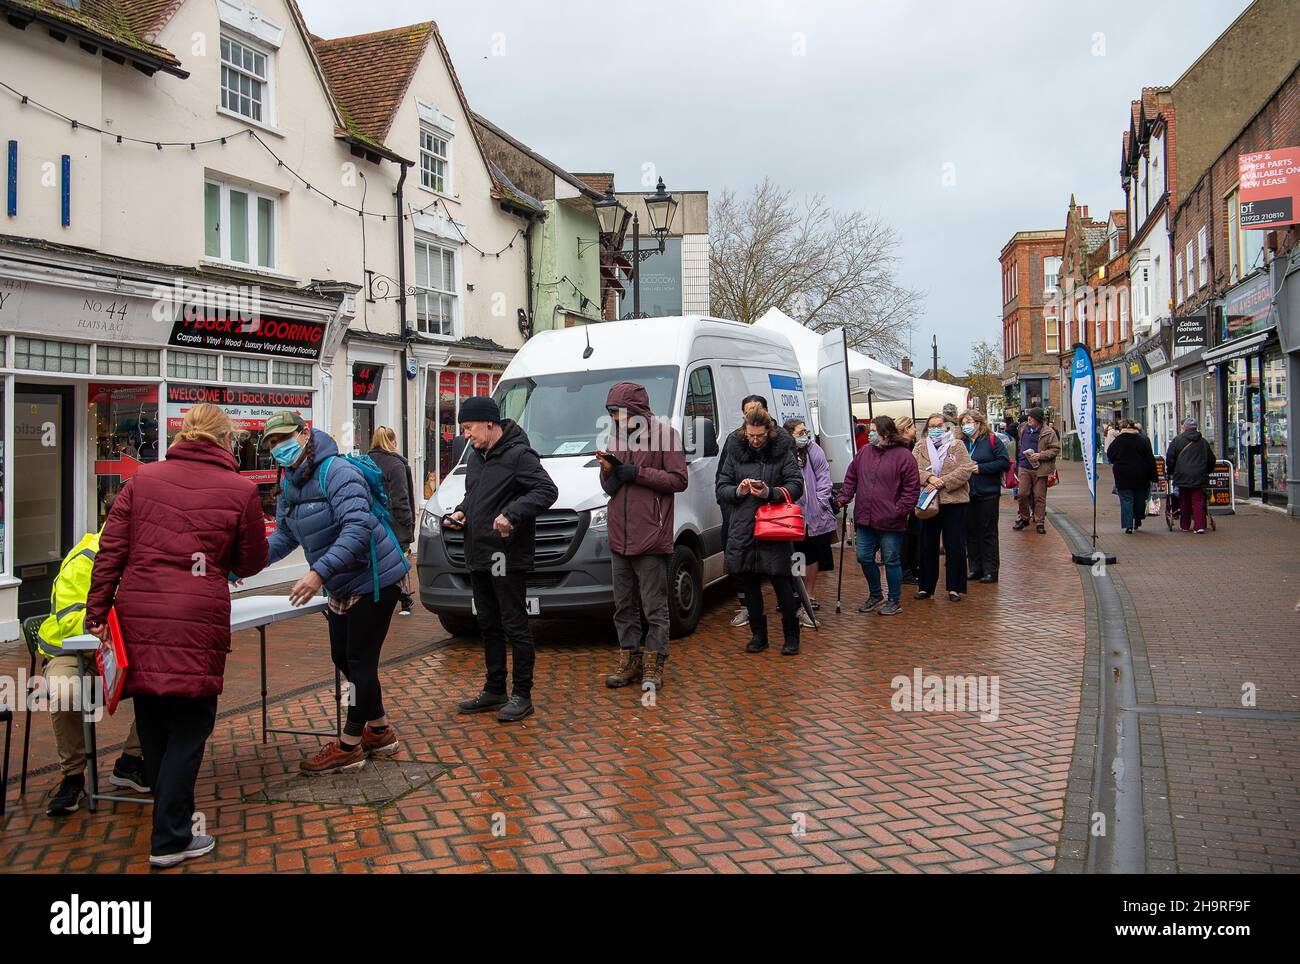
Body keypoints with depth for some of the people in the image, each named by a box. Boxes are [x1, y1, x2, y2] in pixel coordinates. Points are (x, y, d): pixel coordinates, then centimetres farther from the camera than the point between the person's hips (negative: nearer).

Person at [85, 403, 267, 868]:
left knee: (153, 724, 18)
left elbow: (111, 550, 4)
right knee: (188, 728, 7)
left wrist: (97, 611, 8)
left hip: (138, 619, 4)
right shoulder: (240, 490, -1)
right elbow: (251, 563, 8)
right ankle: (170, 840, 11)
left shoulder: (143, 478, 7)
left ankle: (172, 817, 34)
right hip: (196, 624, -4)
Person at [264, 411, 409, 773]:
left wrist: (319, 573, -37)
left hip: (374, 580, -10)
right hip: (342, 587, 10)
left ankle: (348, 746, 11)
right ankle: (379, 731, 31)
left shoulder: (338, 472, -22)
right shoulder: (288, 485, 7)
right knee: (343, 658, 17)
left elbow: (357, 529, -31)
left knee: (360, 661, -1)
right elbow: (284, 536, 11)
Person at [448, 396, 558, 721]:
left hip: (507, 558, -9)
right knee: (489, 626, 15)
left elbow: (547, 490, -21)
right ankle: (494, 691, 26)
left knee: (515, 626, -2)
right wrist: (461, 511, 8)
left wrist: (512, 514, -30)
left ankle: (522, 695, 6)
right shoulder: (475, 456, 16)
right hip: (478, 557, 9)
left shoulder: (518, 455, -12)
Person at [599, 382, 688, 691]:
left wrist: (636, 472, -14)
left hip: (651, 537, -7)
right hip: (619, 537, 7)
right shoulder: (616, 436, 16)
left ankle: (653, 663, 10)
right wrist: (609, 471, -2)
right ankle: (629, 660, 23)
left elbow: (678, 480, -10)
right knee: (624, 606, 13)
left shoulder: (664, 433, -5)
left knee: (655, 608, 1)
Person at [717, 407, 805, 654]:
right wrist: (737, 491, -10)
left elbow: (796, 486, -3)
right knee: (748, 583, 9)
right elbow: (721, 488, 11)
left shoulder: (783, 451, 1)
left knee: (782, 583, -1)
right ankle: (758, 635, 23)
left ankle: (791, 636, 14)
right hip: (742, 529, 3)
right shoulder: (735, 452, 8)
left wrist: (770, 492, -19)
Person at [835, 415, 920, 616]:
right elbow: (851, 478, 15)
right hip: (865, 519, 6)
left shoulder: (903, 455, -8)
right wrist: (844, 498, 2)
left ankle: (894, 601, 21)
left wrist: (901, 510, -15)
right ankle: (875, 596, 30)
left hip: (890, 522, -6)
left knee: (891, 560, 5)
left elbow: (912, 487, -9)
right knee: (864, 558, 10)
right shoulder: (864, 453, 8)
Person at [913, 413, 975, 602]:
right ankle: (926, 587, 19)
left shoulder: (957, 446, 3)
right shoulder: (920, 447, 8)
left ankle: (954, 588, 13)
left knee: (955, 547, 2)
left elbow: (965, 470, -9)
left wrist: (943, 483, -18)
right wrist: (929, 478, -22)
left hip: (954, 501, -2)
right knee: (927, 546, 9)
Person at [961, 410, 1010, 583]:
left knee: (988, 532, 1)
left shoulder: (992, 440, -5)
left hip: (988, 493, -5)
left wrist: (981, 468, -15)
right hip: (967, 495, 5)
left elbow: (1005, 462, -11)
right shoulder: (962, 443, 9)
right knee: (971, 531, 9)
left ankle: (990, 570, 8)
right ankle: (976, 568, 19)